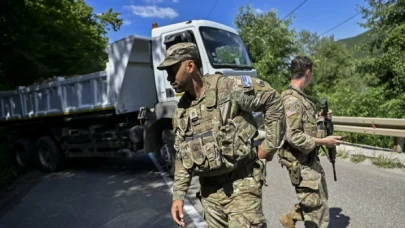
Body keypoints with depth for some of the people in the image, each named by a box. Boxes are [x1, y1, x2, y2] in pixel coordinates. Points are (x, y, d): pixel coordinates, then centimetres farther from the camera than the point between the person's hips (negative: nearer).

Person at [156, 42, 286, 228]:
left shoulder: (229, 87, -14)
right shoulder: (181, 111, 6)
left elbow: (273, 100, -9)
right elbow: (182, 156, 11)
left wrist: (269, 146, -8)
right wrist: (178, 195, 6)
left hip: (241, 185, -6)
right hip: (209, 189, 6)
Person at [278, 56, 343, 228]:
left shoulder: (300, 96, 10)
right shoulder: (291, 99, -22)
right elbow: (293, 136, -28)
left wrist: (319, 117, 12)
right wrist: (323, 141, -21)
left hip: (311, 159, 10)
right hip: (301, 163, -10)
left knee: (320, 199, 24)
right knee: (317, 209, 4)